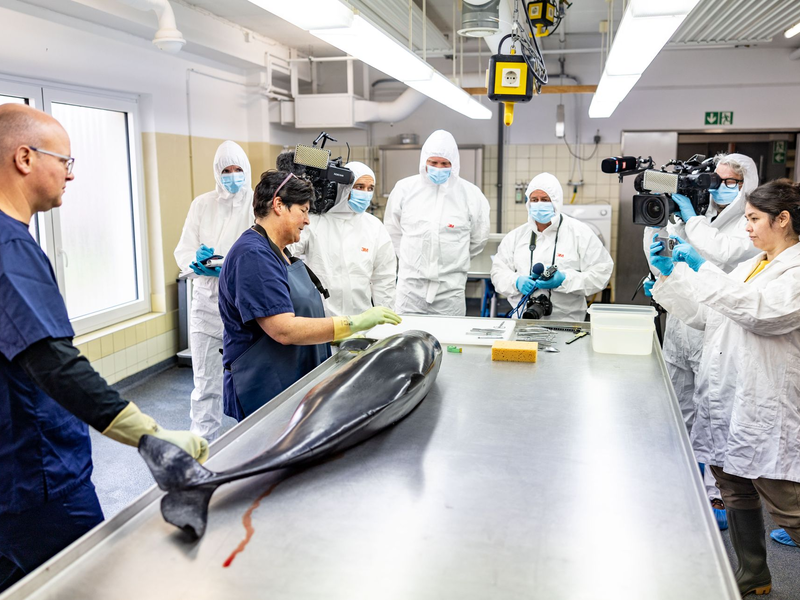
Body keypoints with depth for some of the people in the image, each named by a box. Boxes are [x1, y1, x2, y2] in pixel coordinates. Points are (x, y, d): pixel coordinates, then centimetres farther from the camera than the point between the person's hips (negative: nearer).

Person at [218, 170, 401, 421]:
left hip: (294, 386, 10)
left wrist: (341, 338, 8)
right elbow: (284, 330, -26)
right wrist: (355, 323, -24)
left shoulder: (278, 252, 15)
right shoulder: (253, 255, -18)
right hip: (264, 393, -10)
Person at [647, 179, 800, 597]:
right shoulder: (752, 266, 16)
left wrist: (702, 266, -24)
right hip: (726, 401, 9)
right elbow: (706, 315, 17)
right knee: (736, 495, 18)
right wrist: (671, 273, 9)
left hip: (765, 410, -8)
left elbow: (760, 311, -27)